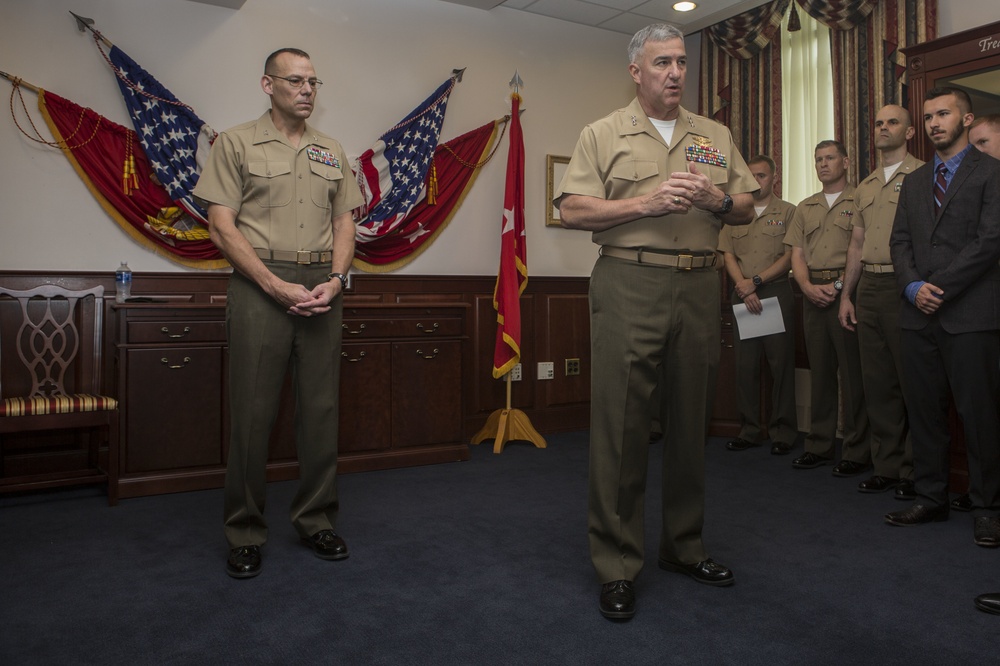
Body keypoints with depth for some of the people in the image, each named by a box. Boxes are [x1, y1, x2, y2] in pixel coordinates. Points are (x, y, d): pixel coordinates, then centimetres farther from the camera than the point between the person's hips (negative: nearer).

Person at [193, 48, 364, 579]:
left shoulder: (332, 152, 16)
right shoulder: (237, 143, 4)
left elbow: (344, 224, 14)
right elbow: (222, 227, -4)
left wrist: (335, 280, -4)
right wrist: (277, 286, -13)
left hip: (321, 286, 4)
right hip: (260, 284, -3)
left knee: (321, 406, 6)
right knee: (252, 410, -1)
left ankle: (317, 521, 19)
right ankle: (245, 534, 12)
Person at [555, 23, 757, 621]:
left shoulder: (716, 137, 18)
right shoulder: (604, 134, 8)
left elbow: (747, 208, 18)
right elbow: (572, 210, -3)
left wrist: (717, 200, -4)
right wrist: (647, 202, -12)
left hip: (700, 286, 4)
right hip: (630, 285, -4)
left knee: (691, 420, 10)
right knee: (621, 422, -6)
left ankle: (684, 546, 26)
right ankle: (617, 565, 6)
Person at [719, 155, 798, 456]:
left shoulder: (788, 212, 5)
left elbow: (789, 257, -3)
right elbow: (728, 256, 7)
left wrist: (756, 281, -11)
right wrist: (744, 288, -7)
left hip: (776, 293, -3)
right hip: (741, 295, 3)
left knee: (781, 362, -2)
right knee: (745, 363, 4)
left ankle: (783, 432, 7)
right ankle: (749, 430, 12)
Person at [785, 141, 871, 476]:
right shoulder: (805, 208, 18)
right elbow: (797, 255, 13)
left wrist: (839, 286, -15)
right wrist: (809, 286, -3)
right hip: (813, 295, 5)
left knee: (853, 373, -3)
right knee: (819, 371, 9)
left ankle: (857, 451, 5)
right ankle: (819, 446, 16)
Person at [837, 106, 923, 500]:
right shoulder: (864, 187, 20)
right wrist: (846, 294, 15)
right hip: (868, 287, 6)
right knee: (877, 380, 8)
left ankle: (914, 471, 8)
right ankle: (886, 465, 18)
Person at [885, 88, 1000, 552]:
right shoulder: (914, 182, 19)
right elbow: (899, 241, 12)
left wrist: (939, 287, -12)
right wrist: (913, 287, -5)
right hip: (920, 315, 5)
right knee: (923, 410, 8)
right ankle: (931, 498, 18)